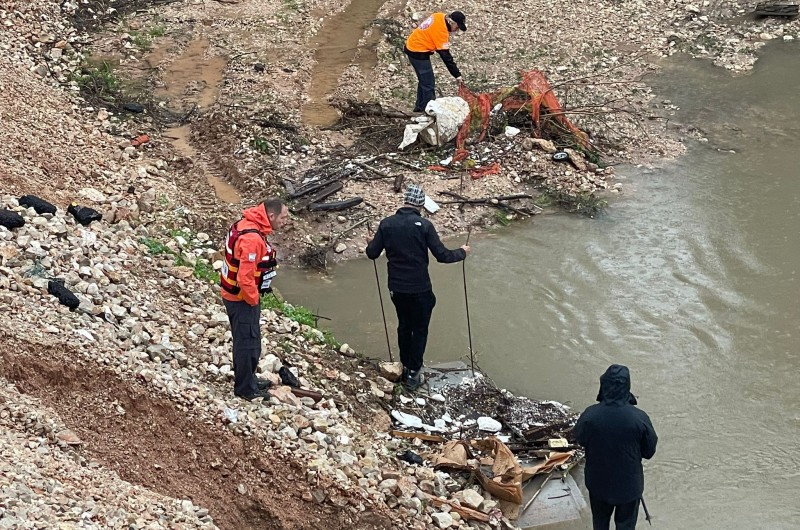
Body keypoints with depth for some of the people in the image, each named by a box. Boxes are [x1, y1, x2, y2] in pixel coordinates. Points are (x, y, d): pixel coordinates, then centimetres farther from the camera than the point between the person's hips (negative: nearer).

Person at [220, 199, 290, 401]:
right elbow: (245, 277, -30)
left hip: (232, 294, 10)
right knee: (247, 342, 4)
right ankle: (245, 388, 16)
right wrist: (253, 300, -15)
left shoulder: (246, 225, 3)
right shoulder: (252, 239, -30)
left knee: (246, 340, 23)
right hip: (242, 299, -10)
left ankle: (246, 379, 38)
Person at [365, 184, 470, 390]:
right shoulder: (424, 226, -15)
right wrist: (462, 253, 4)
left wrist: (372, 243, 23)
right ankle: (413, 373, 14)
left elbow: (372, 253, 0)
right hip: (419, 288, -3)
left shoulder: (387, 224, -6)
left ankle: (405, 367, 32)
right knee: (420, 330, 12)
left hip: (396, 288, 3)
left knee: (404, 326, 23)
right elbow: (442, 256, -14)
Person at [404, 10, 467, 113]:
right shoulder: (441, 30, -26)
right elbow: (445, 55, -26)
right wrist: (457, 75, -23)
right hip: (419, 53, -10)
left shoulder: (440, 17, -2)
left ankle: (420, 107, 33)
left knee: (424, 80, 22)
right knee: (429, 85, -8)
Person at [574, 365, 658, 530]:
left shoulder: (590, 415, -22)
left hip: (598, 481, 2)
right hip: (628, 483, -1)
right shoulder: (639, 418, -25)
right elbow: (649, 451, -9)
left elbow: (581, 440, -1)